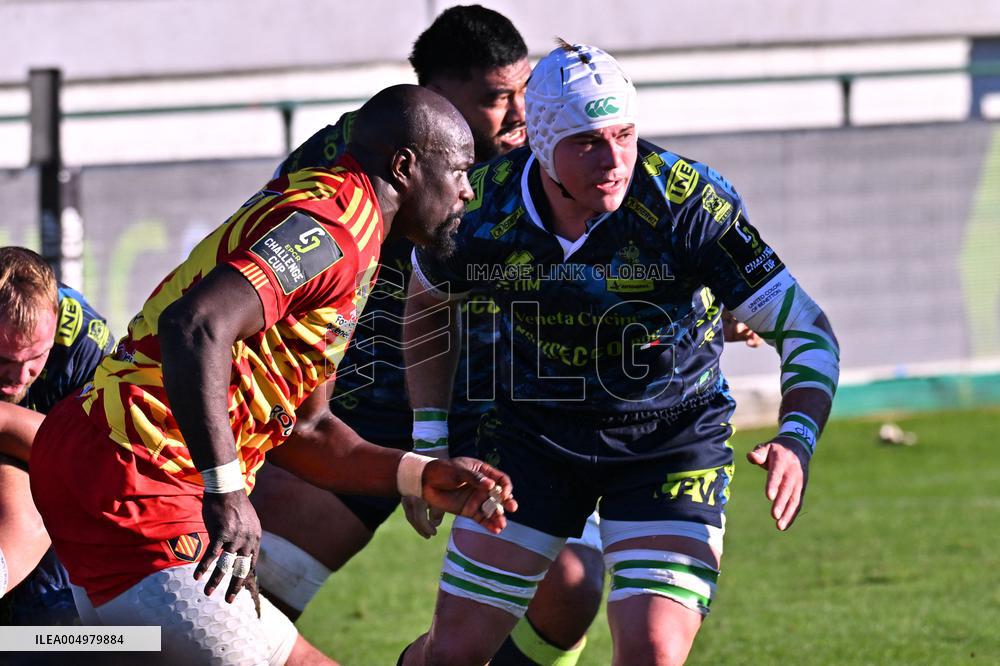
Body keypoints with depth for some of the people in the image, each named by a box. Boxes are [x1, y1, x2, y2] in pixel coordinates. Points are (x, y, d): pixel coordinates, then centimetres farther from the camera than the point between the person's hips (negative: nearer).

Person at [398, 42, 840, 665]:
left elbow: (806, 327, -20)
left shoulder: (691, 202, -25)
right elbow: (427, 303, 7)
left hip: (672, 443, -2)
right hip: (532, 434, 2)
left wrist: (797, 440, -37)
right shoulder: (482, 208, -17)